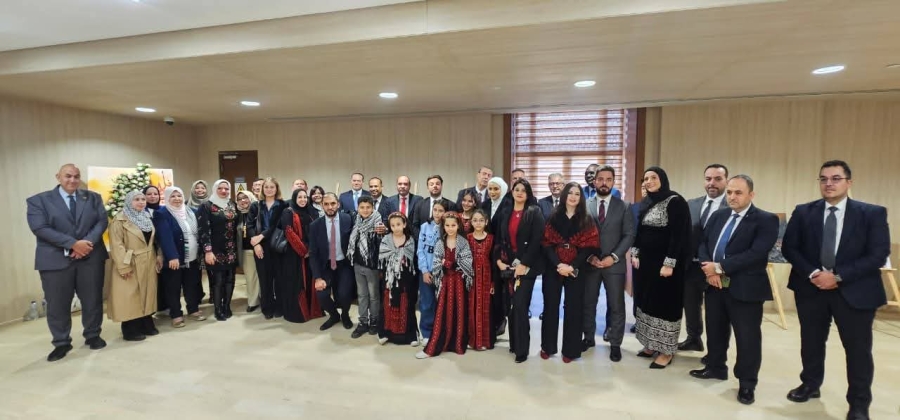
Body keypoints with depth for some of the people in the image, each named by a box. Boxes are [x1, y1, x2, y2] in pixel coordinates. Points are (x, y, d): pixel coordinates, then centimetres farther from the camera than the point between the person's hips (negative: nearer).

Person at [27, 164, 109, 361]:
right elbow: (40, 228, -10)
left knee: (93, 300, 9)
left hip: (91, 257, 2)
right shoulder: (38, 200, 1)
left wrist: (88, 242, -16)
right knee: (57, 304, 6)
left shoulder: (93, 197, 9)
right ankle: (61, 343, 21)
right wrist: (73, 244, -19)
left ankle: (93, 336, 24)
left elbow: (102, 221, 0)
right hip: (55, 260, -1)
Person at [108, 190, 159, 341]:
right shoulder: (120, 220, -10)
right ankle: (130, 330, 8)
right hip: (131, 265, -7)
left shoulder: (147, 218, 13)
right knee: (130, 297, -1)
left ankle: (147, 325, 21)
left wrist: (156, 259, 11)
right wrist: (124, 267, -20)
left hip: (148, 264, 7)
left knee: (147, 294, 12)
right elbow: (117, 245, -16)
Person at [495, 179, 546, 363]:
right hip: (508, 264, 4)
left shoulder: (535, 212, -4)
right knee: (512, 305, 9)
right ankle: (514, 343, 23)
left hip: (527, 265, -4)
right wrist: (499, 260, -3)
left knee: (520, 305, -8)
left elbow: (537, 240, -11)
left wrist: (523, 264, -15)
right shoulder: (505, 213, 10)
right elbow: (499, 239, 10)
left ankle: (522, 348, 2)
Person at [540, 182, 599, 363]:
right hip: (553, 269, 1)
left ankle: (570, 349, 16)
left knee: (574, 308, 4)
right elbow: (547, 243, -1)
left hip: (575, 271, 0)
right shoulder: (553, 217, 5)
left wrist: (573, 267, -15)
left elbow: (589, 247, -4)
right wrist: (558, 264, -15)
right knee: (550, 306, 5)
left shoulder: (586, 220, 4)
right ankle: (547, 346, 19)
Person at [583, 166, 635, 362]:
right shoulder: (584, 205, 3)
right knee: (588, 303, 10)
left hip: (614, 263, -1)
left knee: (616, 305, 5)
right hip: (589, 263, 1)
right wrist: (588, 256, -10)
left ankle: (615, 344, 20)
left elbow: (629, 236, -3)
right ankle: (589, 338, 27)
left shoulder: (624, 207, 2)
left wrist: (613, 257, -13)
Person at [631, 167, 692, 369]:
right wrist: (635, 253, 7)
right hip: (646, 261, 8)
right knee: (647, 302, 13)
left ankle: (666, 351, 15)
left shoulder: (675, 201, -12)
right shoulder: (647, 203, 11)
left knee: (665, 304, 2)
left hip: (665, 262, -7)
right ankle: (651, 344, 26)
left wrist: (669, 263, -21)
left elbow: (679, 235, -17)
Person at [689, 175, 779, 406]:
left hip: (745, 289, -5)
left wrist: (719, 267, -19)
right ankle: (716, 367, 37)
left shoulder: (766, 220, -9)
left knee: (747, 337, 6)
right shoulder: (717, 216, 10)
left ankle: (747, 383, 23)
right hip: (715, 285, 6)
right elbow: (703, 244, 8)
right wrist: (709, 269, -10)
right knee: (715, 330, 18)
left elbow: (756, 254, -20)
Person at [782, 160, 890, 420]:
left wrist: (838, 276, -18)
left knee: (858, 349, 7)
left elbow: (879, 255, -9)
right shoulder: (803, 212, 1)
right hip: (810, 288, 2)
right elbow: (789, 248, 0)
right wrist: (812, 273, -14)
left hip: (855, 291, -1)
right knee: (811, 342, 15)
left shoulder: (873, 213, -3)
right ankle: (810, 385, 35)